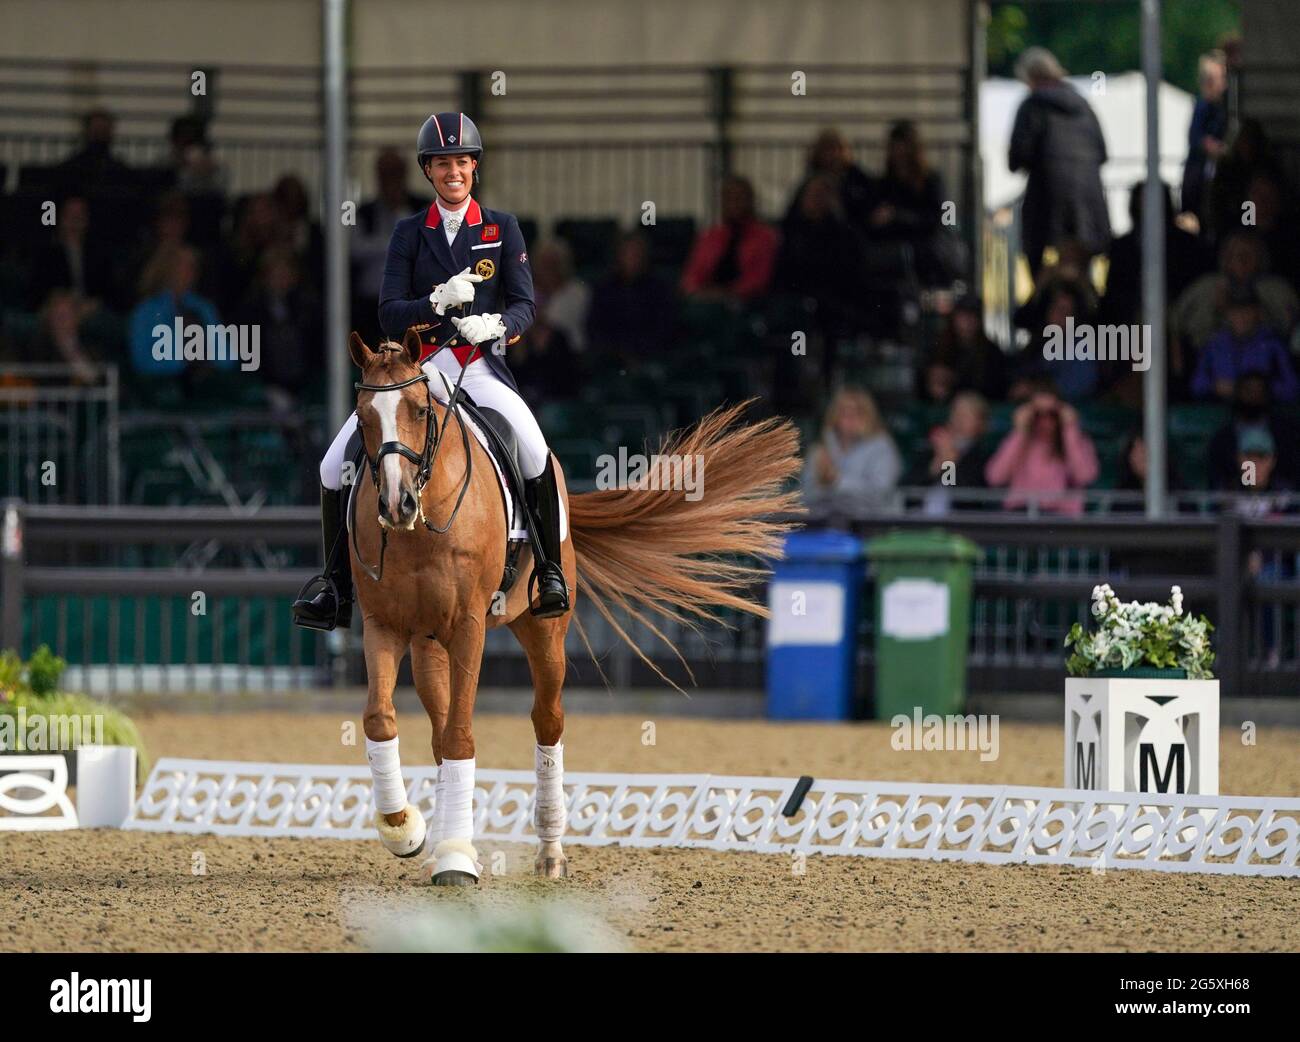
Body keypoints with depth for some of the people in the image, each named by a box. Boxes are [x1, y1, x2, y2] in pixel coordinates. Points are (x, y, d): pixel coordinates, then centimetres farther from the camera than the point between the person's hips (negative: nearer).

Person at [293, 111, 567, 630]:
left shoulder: (502, 228, 8)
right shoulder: (409, 232, 9)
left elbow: (524, 304, 3)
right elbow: (390, 314, 1)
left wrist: (495, 327, -20)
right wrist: (439, 301, -18)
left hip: (481, 367, -2)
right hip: (416, 368, 2)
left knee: (533, 449, -32)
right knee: (335, 468, -9)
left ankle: (550, 571, -17)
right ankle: (338, 591, 5)